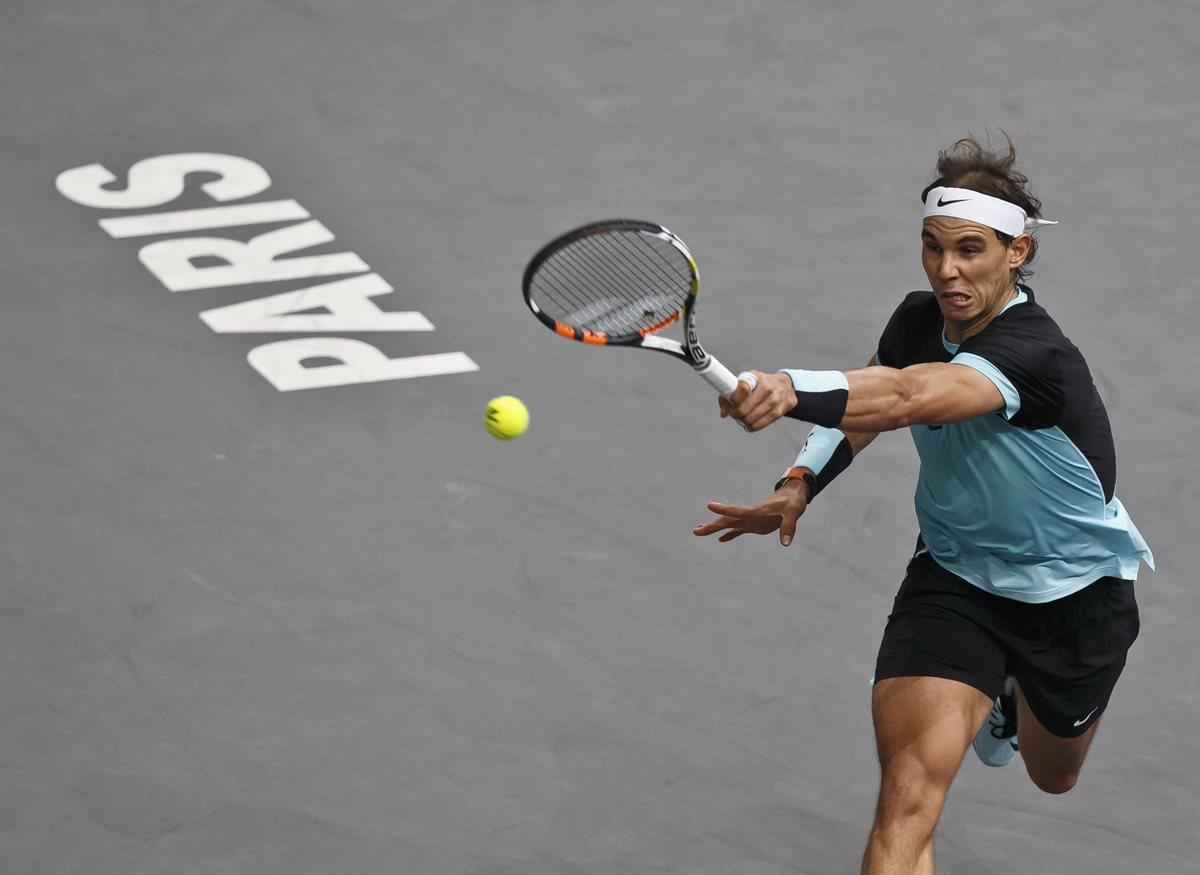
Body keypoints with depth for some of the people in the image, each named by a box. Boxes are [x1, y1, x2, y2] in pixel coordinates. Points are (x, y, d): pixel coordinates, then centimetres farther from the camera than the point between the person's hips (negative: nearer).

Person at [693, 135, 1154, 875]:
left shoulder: (1038, 357, -33)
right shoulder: (918, 321, -11)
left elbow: (908, 397, -50)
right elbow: (865, 406, 8)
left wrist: (790, 390, -65)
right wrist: (800, 485, -11)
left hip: (1073, 593, -3)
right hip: (954, 573, 3)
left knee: (1054, 777, 28)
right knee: (909, 789, -25)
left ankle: (1020, 698, 60)